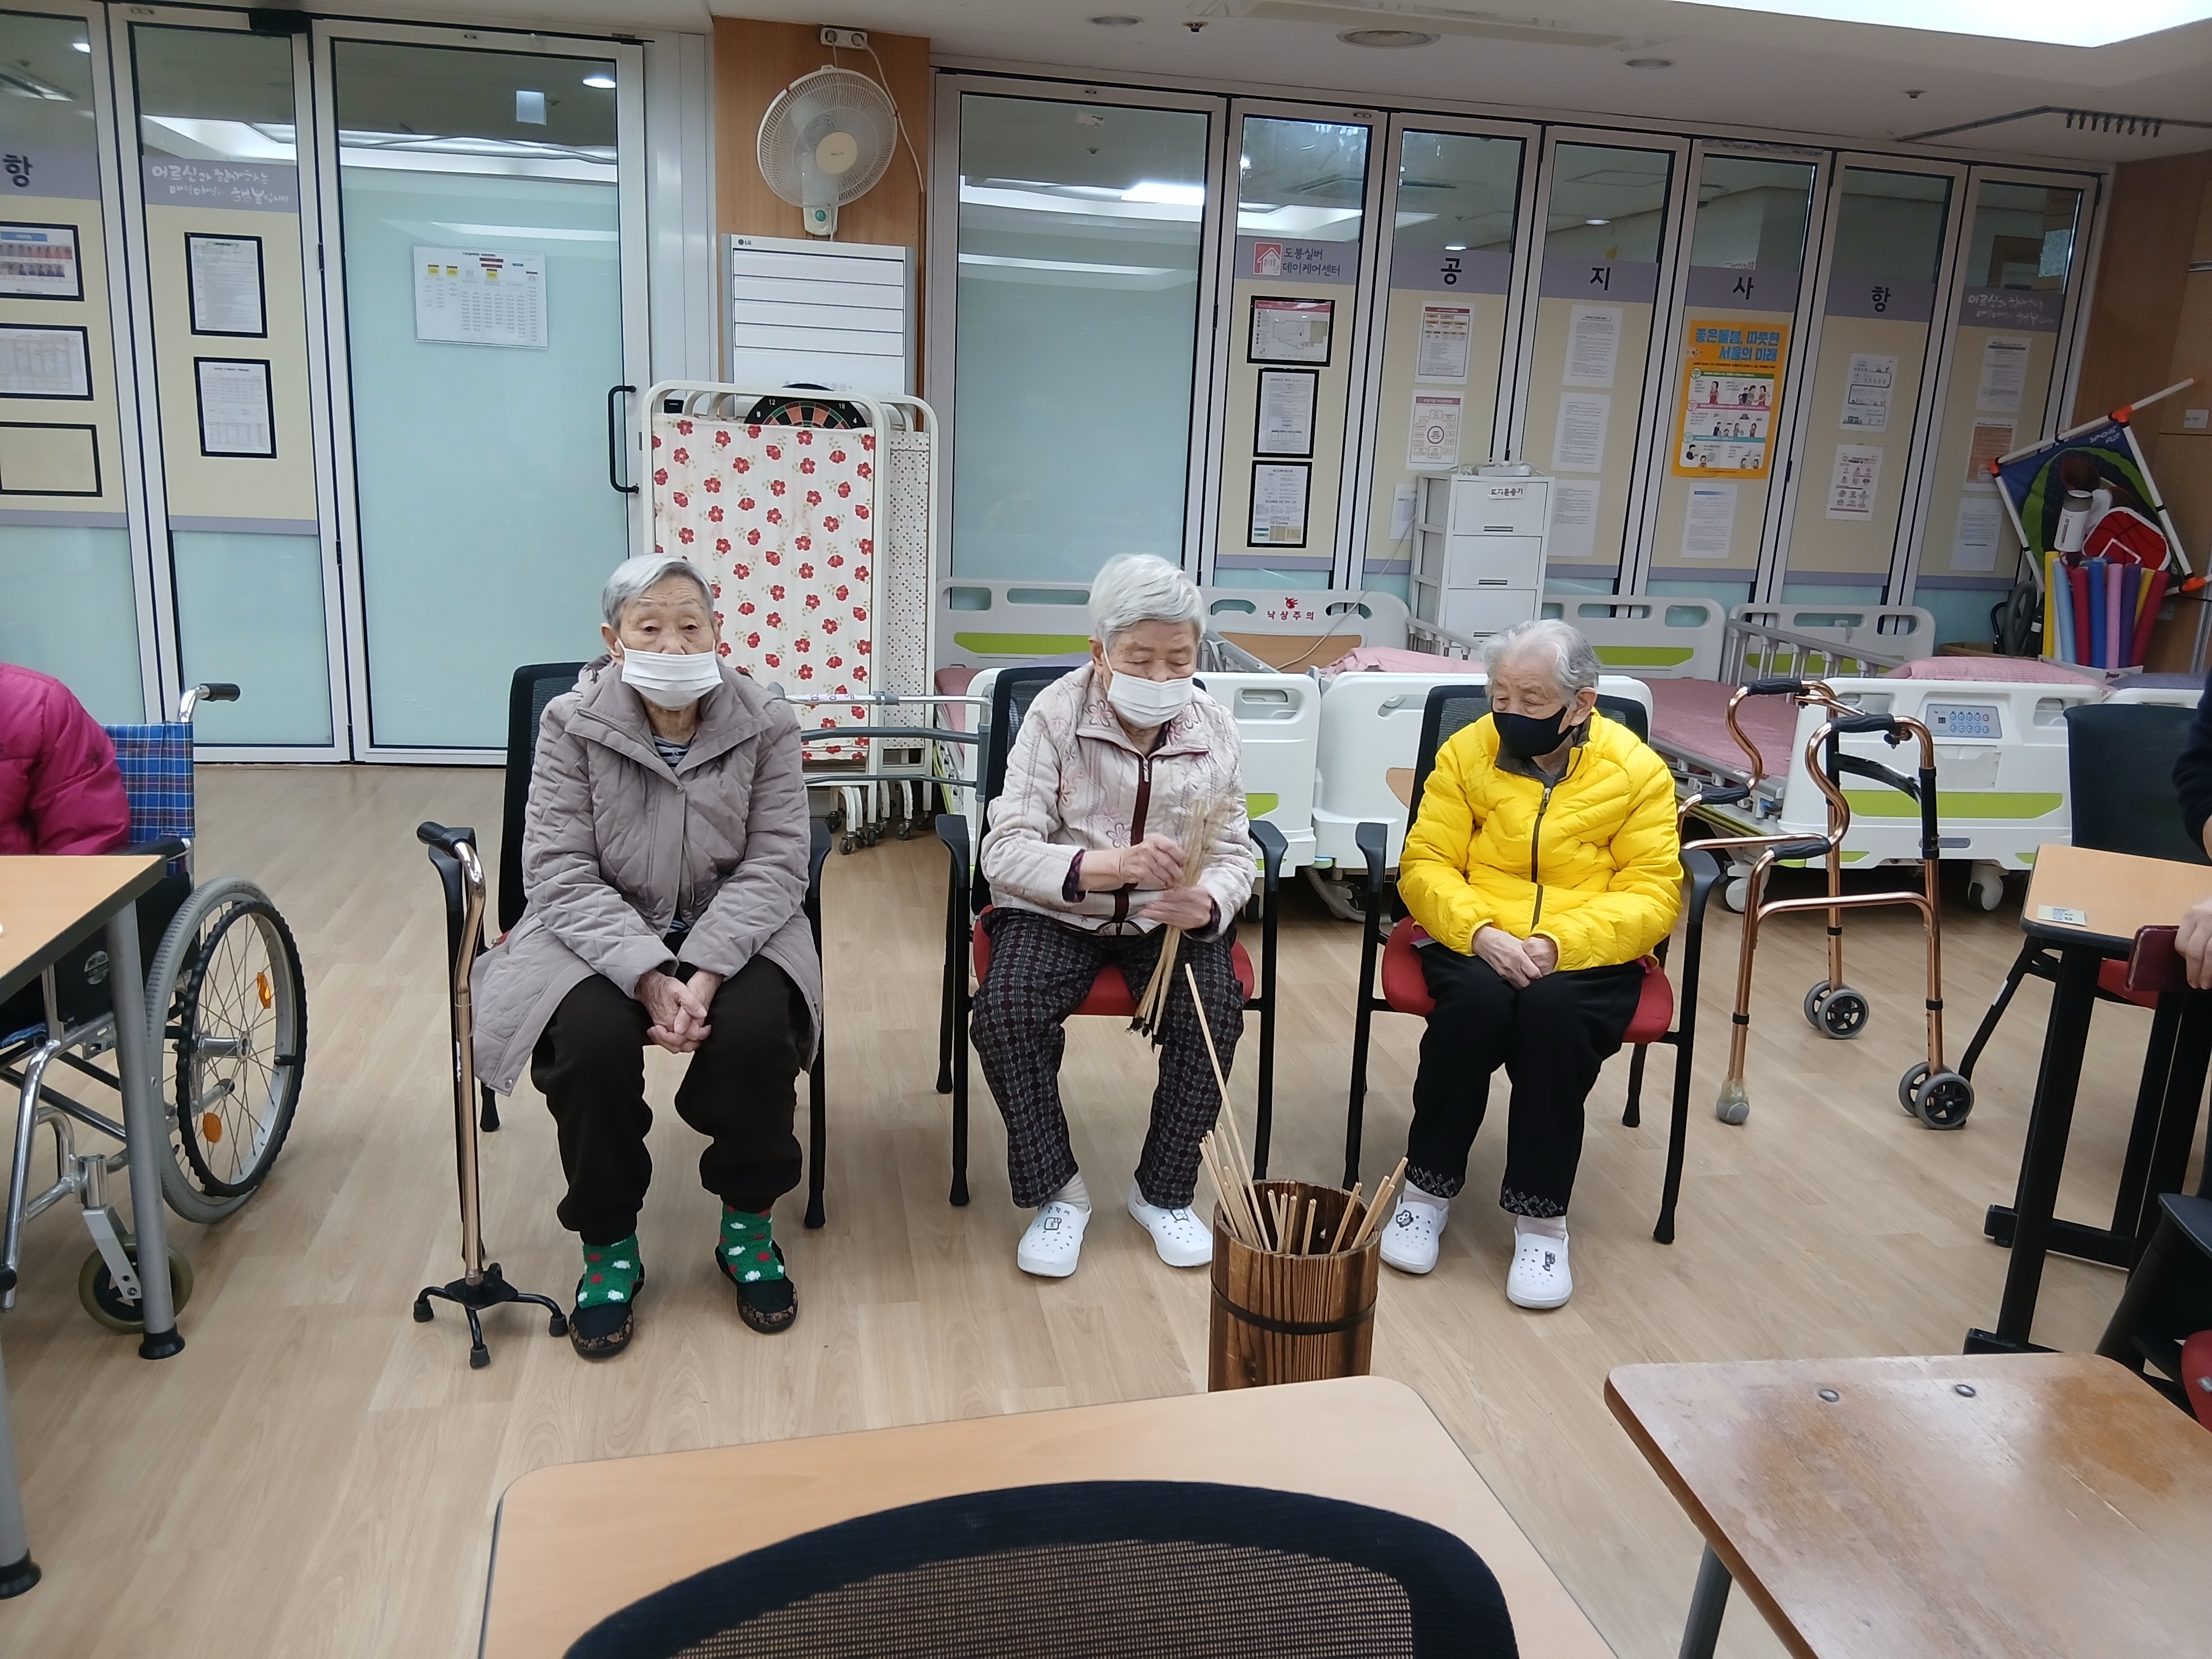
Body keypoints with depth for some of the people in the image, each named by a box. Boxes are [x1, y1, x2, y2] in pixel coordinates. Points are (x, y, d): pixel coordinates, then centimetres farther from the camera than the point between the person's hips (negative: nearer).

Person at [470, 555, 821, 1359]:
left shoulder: (766, 723, -6)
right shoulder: (571, 724, -7)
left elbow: (774, 865, -10)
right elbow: (561, 871, -12)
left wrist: (705, 973, -26)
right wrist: (648, 976, -26)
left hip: (732, 931, 0)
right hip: (599, 934, 0)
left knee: (756, 1026, -29)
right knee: (590, 1038, -29)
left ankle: (747, 1224, -1)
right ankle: (608, 1245, -2)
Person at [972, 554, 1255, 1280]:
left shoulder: (1215, 730, -5)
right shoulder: (1055, 715, -14)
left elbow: (1233, 857, -3)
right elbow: (1005, 851, -21)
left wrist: (1206, 905, -29)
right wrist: (1110, 866, -40)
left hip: (1169, 920, 2)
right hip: (1057, 912, -2)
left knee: (1215, 1007, -24)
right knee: (1006, 1008, -28)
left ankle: (1164, 1192, 0)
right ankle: (1056, 1191, -5)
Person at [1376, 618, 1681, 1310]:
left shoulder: (1637, 770, -1)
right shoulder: (1465, 752, 2)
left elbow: (1653, 896, -6)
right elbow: (1425, 867, -1)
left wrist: (1559, 943, -22)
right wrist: (1480, 932, -21)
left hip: (1589, 955, -1)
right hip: (1476, 943, 1)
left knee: (1552, 1006, -34)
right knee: (1478, 997, -33)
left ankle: (1541, 1215, -17)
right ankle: (1428, 1185, -12)